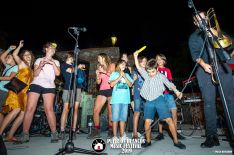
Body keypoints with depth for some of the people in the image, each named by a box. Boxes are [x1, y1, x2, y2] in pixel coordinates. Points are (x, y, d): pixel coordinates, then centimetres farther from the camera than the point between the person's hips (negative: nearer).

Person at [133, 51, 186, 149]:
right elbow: (138, 67, 14)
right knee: (147, 121, -2)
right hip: (149, 102, 2)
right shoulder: (146, 76, 12)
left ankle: (176, 141, 13)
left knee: (169, 119, -5)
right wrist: (135, 56, 8)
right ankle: (148, 141, 18)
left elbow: (169, 84, -1)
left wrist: (176, 91, -19)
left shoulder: (161, 76, 5)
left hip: (159, 99, -2)